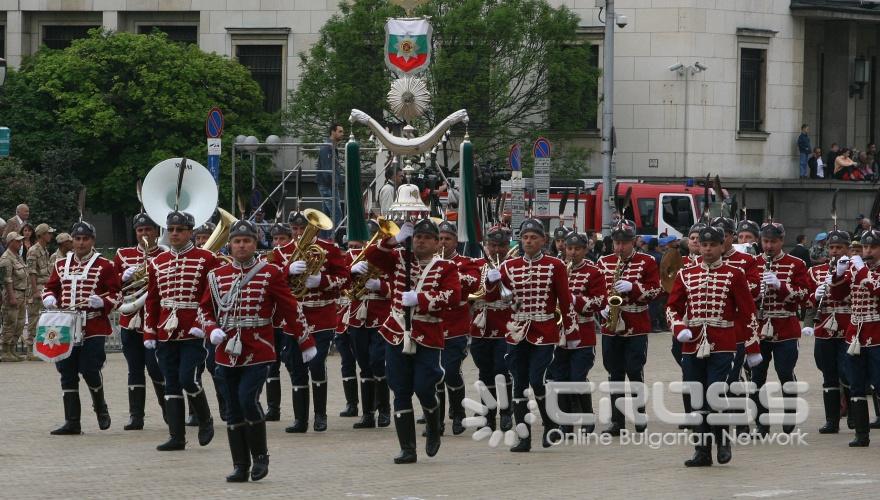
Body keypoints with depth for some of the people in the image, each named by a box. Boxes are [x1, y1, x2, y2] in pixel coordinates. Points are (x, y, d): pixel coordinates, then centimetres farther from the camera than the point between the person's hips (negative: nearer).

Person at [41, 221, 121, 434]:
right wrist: (49, 298, -4)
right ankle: (72, 423, 6)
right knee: (67, 374, 2)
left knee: (90, 369, -9)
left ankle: (100, 407, 20)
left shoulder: (104, 266, 1)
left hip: (94, 329, -4)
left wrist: (101, 302, -20)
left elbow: (116, 295, 0)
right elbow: (50, 287, 19)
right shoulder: (61, 265, 13)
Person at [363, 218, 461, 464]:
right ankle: (407, 449, 8)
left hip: (427, 338, -3)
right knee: (401, 393, 2)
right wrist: (395, 239, -11)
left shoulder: (446, 268, 0)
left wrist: (419, 298, -20)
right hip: (397, 335, 3)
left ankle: (434, 429, 24)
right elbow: (372, 255, -1)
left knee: (424, 388, -8)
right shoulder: (399, 259, 9)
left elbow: (453, 296, -15)